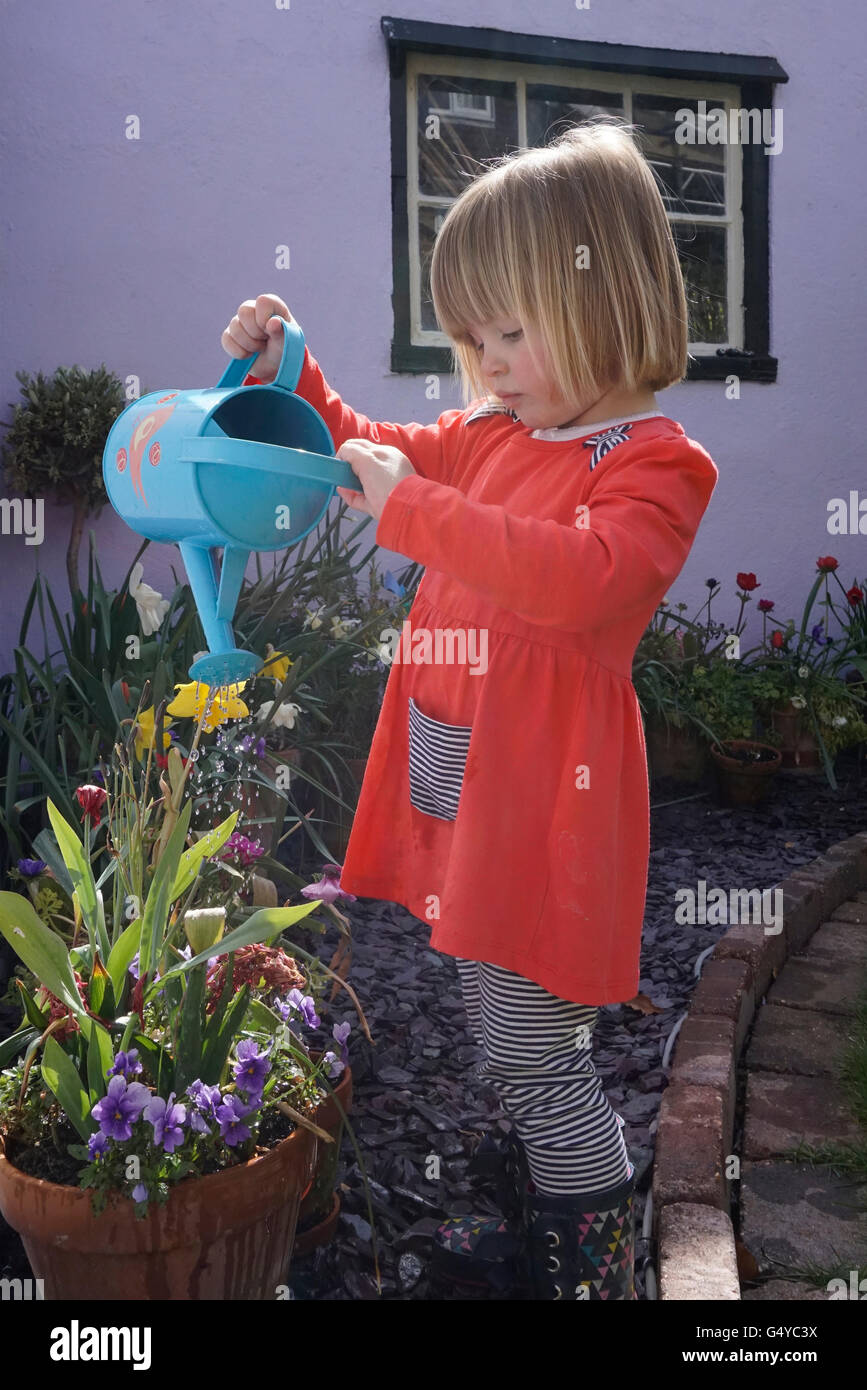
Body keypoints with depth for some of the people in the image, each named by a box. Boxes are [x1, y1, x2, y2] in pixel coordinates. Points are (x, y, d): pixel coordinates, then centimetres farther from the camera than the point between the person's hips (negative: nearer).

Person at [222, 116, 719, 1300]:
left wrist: (413, 508, -30)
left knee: (536, 1059, 2)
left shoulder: (654, 462, -14)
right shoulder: (490, 433, 9)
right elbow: (374, 454, 25)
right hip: (457, 792, 8)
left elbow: (582, 577, -33)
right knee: (502, 1035, 22)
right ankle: (532, 1223, 43)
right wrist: (290, 374, 12)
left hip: (544, 805, -8)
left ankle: (596, 1268, 23)